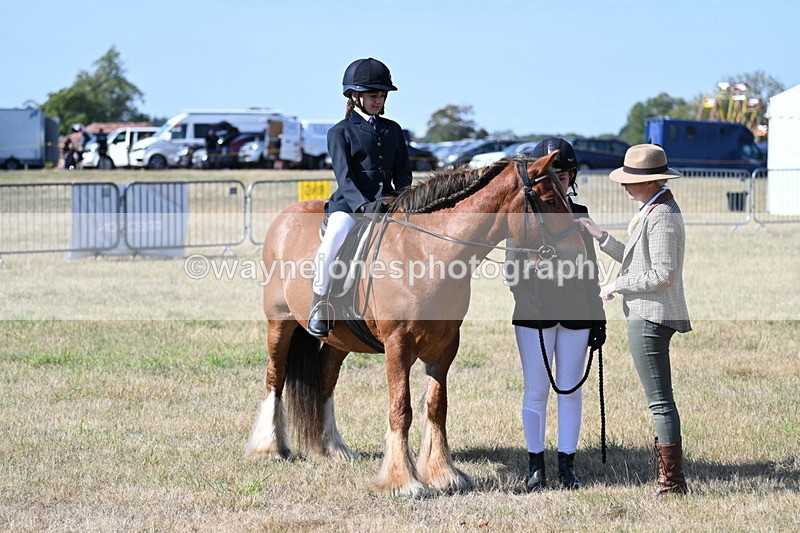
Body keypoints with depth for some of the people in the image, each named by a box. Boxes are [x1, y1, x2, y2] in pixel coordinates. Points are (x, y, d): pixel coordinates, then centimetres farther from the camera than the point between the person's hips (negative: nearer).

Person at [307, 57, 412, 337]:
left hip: (386, 201, 5)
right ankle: (320, 305, -16)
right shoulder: (340, 132, 3)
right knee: (331, 242, -32)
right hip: (350, 202, -5)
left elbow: (403, 171, 16)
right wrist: (363, 204, -24)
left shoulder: (392, 130, 19)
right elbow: (344, 175, -9)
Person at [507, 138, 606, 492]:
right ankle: (535, 466, 11)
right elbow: (513, 266, -1)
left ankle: (567, 464, 14)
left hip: (575, 314, 3)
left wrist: (598, 318, 10)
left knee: (571, 389, 6)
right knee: (536, 390, 3)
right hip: (535, 313, -3)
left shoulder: (579, 216, 8)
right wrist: (526, 297, -20)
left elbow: (590, 271, 13)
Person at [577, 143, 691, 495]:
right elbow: (636, 261, 20)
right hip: (646, 314, 11)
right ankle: (669, 476, 20)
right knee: (660, 401, 14)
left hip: (650, 317, -11)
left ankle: (672, 481, -3)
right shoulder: (652, 211, 14)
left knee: (660, 401, -7)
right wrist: (600, 237, 15)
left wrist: (618, 285, -14)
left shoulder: (661, 216, -18)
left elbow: (662, 274, -22)